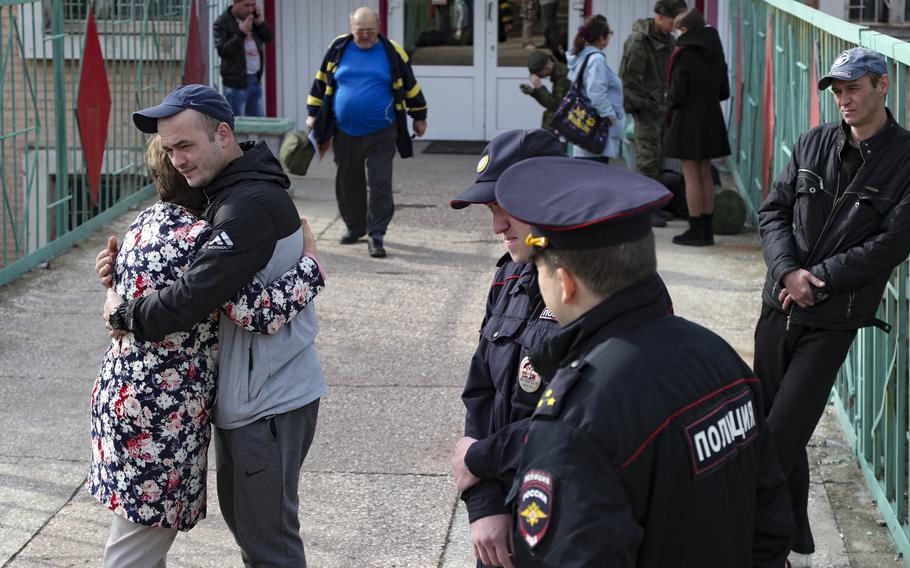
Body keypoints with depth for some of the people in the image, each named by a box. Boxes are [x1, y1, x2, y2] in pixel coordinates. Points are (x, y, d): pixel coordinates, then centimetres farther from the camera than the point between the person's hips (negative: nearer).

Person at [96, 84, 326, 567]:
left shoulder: (252, 205, -24)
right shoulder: (229, 191, 9)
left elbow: (195, 296, -28)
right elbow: (185, 262, 19)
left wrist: (125, 315, -12)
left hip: (270, 401, -11)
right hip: (241, 395, 11)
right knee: (241, 516, 22)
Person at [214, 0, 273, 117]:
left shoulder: (253, 18, 9)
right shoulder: (222, 23, -10)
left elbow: (269, 38, 10)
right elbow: (223, 51, -18)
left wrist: (260, 23, -7)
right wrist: (241, 33, -23)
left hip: (256, 80, 7)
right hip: (236, 81, -7)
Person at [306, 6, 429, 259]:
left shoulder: (392, 52, -2)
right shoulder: (338, 49, 2)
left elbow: (410, 86, 9)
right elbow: (321, 81, 12)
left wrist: (419, 116, 14)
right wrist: (313, 113, 12)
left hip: (381, 133, -2)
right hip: (345, 133, 3)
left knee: (380, 184, -7)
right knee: (348, 182, 12)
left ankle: (376, 235, -2)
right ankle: (355, 226, 30)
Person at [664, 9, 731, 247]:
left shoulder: (684, 54, -16)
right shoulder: (715, 52, 6)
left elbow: (677, 94, -15)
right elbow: (724, 91, 11)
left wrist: (670, 103, 5)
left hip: (687, 119, -7)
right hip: (711, 117, 7)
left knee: (691, 176, -2)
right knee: (705, 174, 14)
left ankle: (696, 231, 0)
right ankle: (707, 229, 17)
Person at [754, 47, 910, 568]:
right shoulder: (815, 144, 7)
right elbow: (774, 211, 7)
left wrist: (819, 280, -14)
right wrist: (789, 270, -11)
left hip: (834, 320, -5)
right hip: (779, 306, 5)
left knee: (783, 437, -13)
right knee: (761, 426, 10)